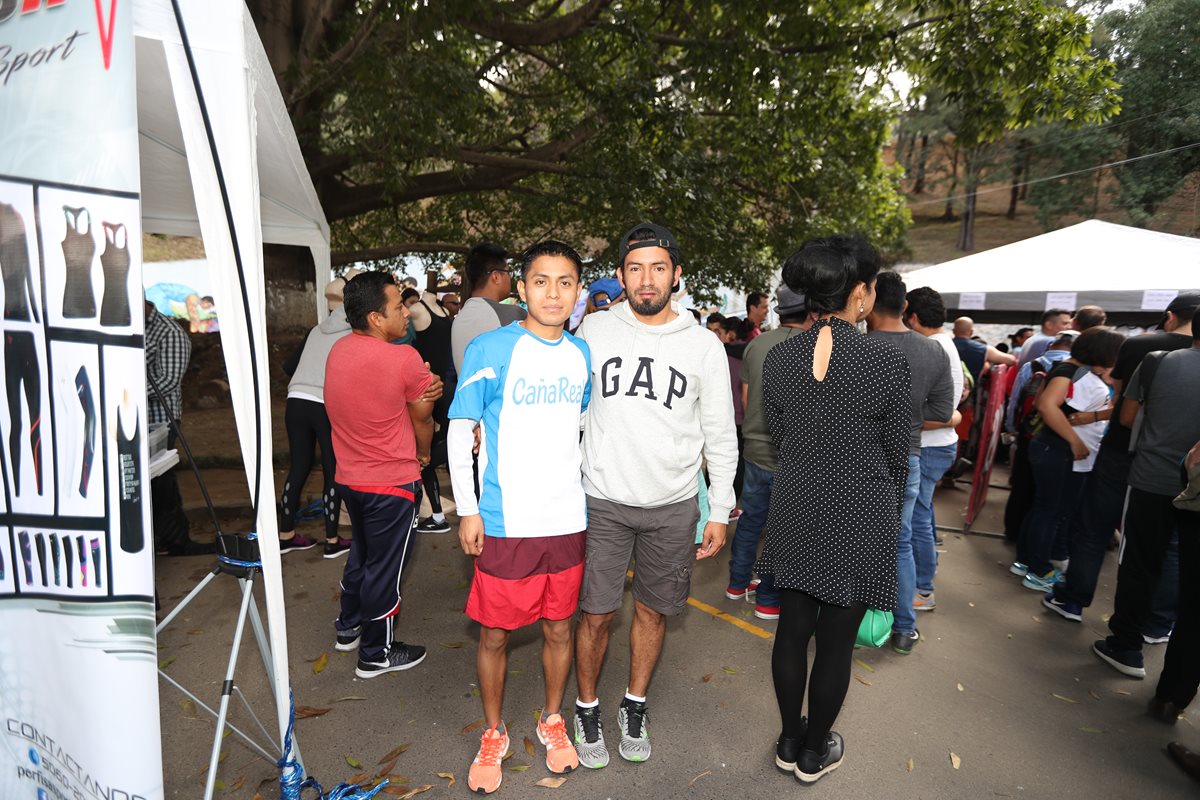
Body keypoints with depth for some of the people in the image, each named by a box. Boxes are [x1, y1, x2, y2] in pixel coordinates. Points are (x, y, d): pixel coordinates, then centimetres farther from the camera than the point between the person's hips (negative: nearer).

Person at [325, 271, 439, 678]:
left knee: (361, 555, 26)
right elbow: (422, 419, -8)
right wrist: (423, 454, 11)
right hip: (392, 482, -7)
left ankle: (349, 628, 44)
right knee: (385, 568, 8)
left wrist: (424, 388, -17)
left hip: (349, 477, 8)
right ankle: (376, 654, 24)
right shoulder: (404, 359, -22)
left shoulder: (338, 350, 0)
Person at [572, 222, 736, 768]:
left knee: (653, 610, 15)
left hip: (673, 506, 1)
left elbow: (721, 436, 3)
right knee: (596, 614, 7)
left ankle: (635, 706, 38)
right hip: (602, 501, 0)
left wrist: (719, 512, 2)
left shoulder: (704, 345, -3)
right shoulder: (594, 330, -2)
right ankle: (587, 709, 32)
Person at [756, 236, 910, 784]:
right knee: (836, 639, 12)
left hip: (796, 513, 4)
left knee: (793, 628, 16)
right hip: (860, 518, -3)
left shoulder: (778, 358, -5)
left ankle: (790, 742, 34)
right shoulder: (887, 361, -15)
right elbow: (897, 455, -5)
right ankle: (814, 753, 31)